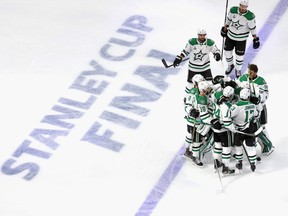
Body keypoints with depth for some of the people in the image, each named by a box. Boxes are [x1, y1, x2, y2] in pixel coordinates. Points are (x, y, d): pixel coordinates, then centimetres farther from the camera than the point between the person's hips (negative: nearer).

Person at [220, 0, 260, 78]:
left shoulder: (250, 16, -24)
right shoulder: (233, 10, -14)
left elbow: (252, 28, -13)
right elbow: (228, 19, 3)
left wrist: (255, 39, -9)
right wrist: (225, 28, 13)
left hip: (241, 38, -3)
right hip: (230, 35, 3)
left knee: (239, 55, 6)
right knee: (227, 51, 14)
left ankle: (238, 70, 32)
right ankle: (230, 65, 43)